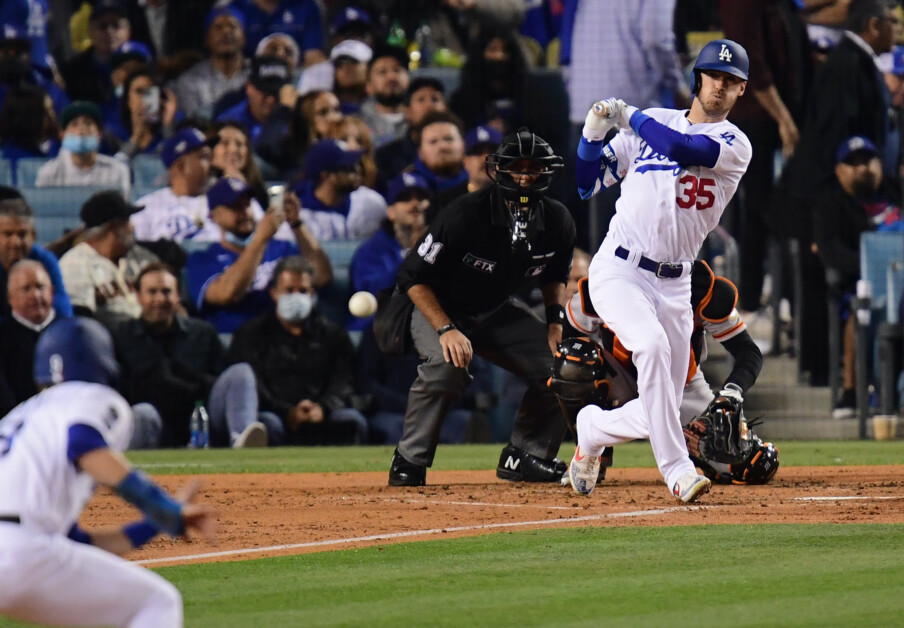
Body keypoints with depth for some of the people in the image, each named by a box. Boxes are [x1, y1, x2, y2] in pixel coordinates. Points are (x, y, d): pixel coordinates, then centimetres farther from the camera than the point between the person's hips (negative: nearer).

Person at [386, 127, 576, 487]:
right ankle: (410, 462, -17)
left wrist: (556, 319, -4)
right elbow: (413, 277, -23)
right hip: (439, 309, -6)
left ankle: (524, 456, 9)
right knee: (447, 366, -35)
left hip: (499, 314, 6)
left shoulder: (557, 222, -11)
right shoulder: (466, 215, -29)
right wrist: (446, 330, -31)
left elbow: (555, 275, 13)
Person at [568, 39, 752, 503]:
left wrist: (628, 116, -6)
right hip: (619, 270, -2)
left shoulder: (735, 146, 2)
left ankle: (592, 430, 35)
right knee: (651, 344, -32)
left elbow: (683, 149, -18)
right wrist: (593, 133, -6)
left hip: (674, 285, 2)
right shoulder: (651, 122, 9)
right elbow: (588, 184, 11)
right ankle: (678, 472, -31)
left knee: (653, 416, 2)